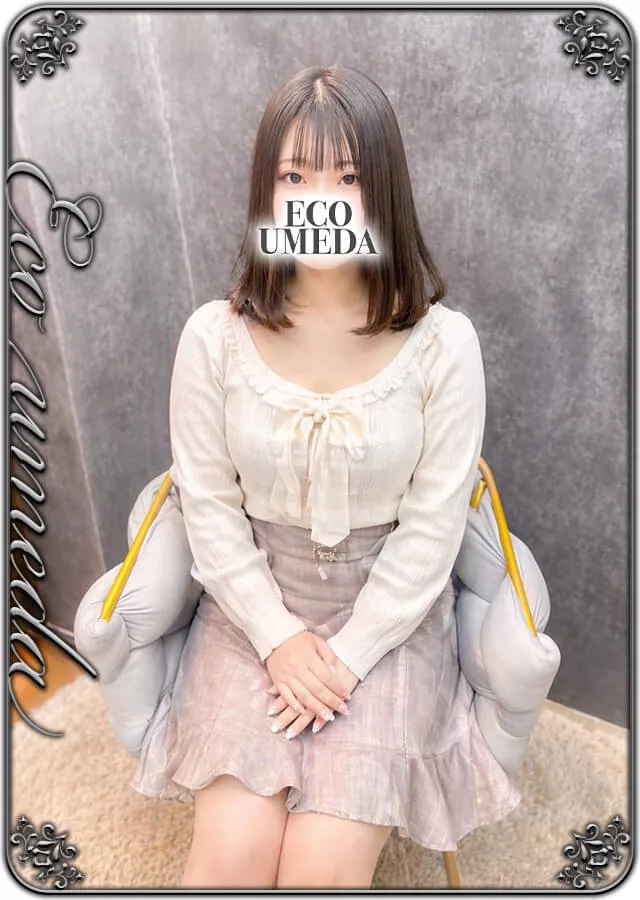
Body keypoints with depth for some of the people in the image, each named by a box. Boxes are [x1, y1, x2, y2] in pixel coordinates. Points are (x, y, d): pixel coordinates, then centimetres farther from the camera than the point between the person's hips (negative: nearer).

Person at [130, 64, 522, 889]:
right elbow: (209, 505, -4)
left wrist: (347, 654, -11)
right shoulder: (214, 336, -8)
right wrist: (278, 637, -9)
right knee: (232, 853, -10)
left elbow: (432, 527, -8)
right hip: (255, 605, 1)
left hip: (390, 616, 0)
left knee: (322, 866, -10)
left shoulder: (442, 342, -12)